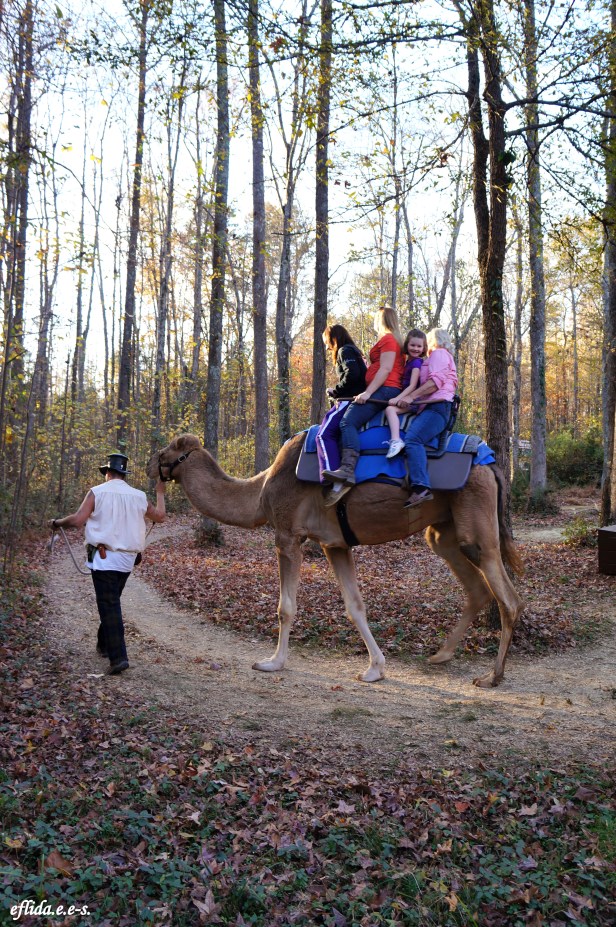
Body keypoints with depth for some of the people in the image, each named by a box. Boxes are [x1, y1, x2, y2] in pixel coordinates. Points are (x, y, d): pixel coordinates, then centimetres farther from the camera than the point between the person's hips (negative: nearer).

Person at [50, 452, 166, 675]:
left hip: (104, 557, -5)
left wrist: (57, 522, 7)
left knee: (109, 606, -5)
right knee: (112, 602, 22)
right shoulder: (139, 496, 7)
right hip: (127, 559, 5)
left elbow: (78, 520, -12)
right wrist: (160, 493, 35)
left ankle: (118, 657, -12)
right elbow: (159, 516, 20)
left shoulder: (97, 492, -6)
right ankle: (104, 645, 35)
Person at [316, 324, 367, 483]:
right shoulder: (352, 351, 25)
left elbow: (352, 374, -20)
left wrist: (334, 391, -9)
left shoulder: (345, 351, -5)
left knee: (324, 434, -17)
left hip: (349, 400, -10)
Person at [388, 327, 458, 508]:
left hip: (437, 407, -10)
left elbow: (436, 381, -9)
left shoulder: (438, 353, 7)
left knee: (412, 439, -28)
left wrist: (411, 396, -13)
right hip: (430, 408, 10)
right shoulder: (445, 356, 36)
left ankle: (421, 487, -41)